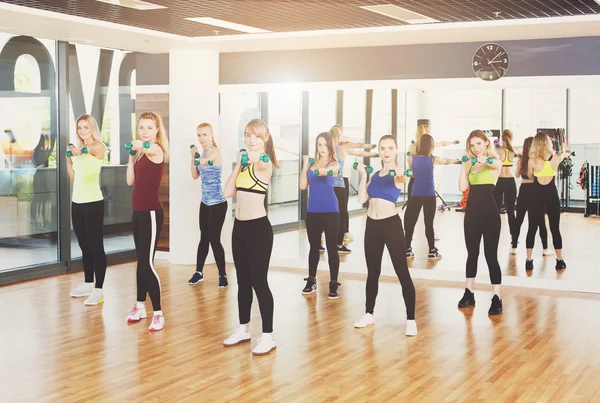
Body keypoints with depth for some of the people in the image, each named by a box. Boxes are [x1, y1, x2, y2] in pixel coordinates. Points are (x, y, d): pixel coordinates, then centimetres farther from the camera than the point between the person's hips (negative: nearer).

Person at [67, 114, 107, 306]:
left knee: (96, 246, -5)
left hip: (93, 202, -8)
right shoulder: (78, 149, 13)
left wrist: (82, 150, -57)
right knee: (84, 246, 16)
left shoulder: (99, 147, -8)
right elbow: (73, 178, 14)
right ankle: (88, 284, 27)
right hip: (77, 201, 8)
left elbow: (92, 150, -35)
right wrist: (68, 157, 3)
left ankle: (98, 290, -4)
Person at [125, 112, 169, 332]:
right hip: (138, 211, 9)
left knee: (147, 262, -10)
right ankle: (140, 305, 29)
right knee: (141, 260, 17)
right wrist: (131, 156, 4)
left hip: (151, 212, -9)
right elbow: (130, 181, 9)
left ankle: (158, 313, -3)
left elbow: (149, 149, -42)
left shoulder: (156, 150, -15)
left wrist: (141, 146, -64)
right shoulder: (142, 152, 11)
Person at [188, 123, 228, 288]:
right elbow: (195, 175, 12)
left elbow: (204, 162, -37)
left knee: (214, 240, -5)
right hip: (205, 203, 8)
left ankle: (222, 275, 7)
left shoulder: (215, 151, -15)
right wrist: (193, 155, 4)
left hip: (218, 204, -8)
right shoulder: (203, 153, 9)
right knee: (204, 238, 15)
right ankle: (199, 272, 24)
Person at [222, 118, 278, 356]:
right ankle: (243, 329, 28)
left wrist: (255, 159, -54)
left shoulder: (265, 162, -12)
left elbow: (261, 168, -37)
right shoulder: (244, 162, 11)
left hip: (258, 227, -8)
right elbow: (228, 192, 4)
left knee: (259, 282, -4)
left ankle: (268, 337, 4)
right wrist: (238, 165, 0)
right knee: (243, 281, 16)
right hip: (239, 226, 8)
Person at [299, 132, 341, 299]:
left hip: (330, 211, -4)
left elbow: (325, 171, -27)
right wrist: (305, 165, -5)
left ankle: (333, 285, 2)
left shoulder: (334, 164, -2)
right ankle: (311, 281, 23)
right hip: (312, 211, 4)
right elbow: (303, 186, 2)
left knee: (332, 247, -2)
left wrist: (317, 170, -49)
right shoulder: (311, 163, 9)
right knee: (314, 247, 12)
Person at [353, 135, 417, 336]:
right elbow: (362, 198, 4)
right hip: (372, 225, 6)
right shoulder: (375, 174, 11)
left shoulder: (398, 174, -5)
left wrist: (400, 175, -51)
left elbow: (402, 179, -30)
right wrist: (363, 175, -1)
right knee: (372, 272, 16)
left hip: (391, 224, -6)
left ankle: (411, 319, 2)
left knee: (402, 273, -3)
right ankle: (369, 313, 29)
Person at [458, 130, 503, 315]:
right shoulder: (470, 164, 9)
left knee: (490, 255, -5)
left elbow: (496, 165, -31)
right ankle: (469, 293, 23)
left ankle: (497, 298, -2)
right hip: (472, 211, 5)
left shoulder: (494, 162, -4)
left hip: (489, 211, -5)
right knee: (472, 253, 13)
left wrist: (485, 160, -52)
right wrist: (464, 166, -8)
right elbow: (462, 187, -2)